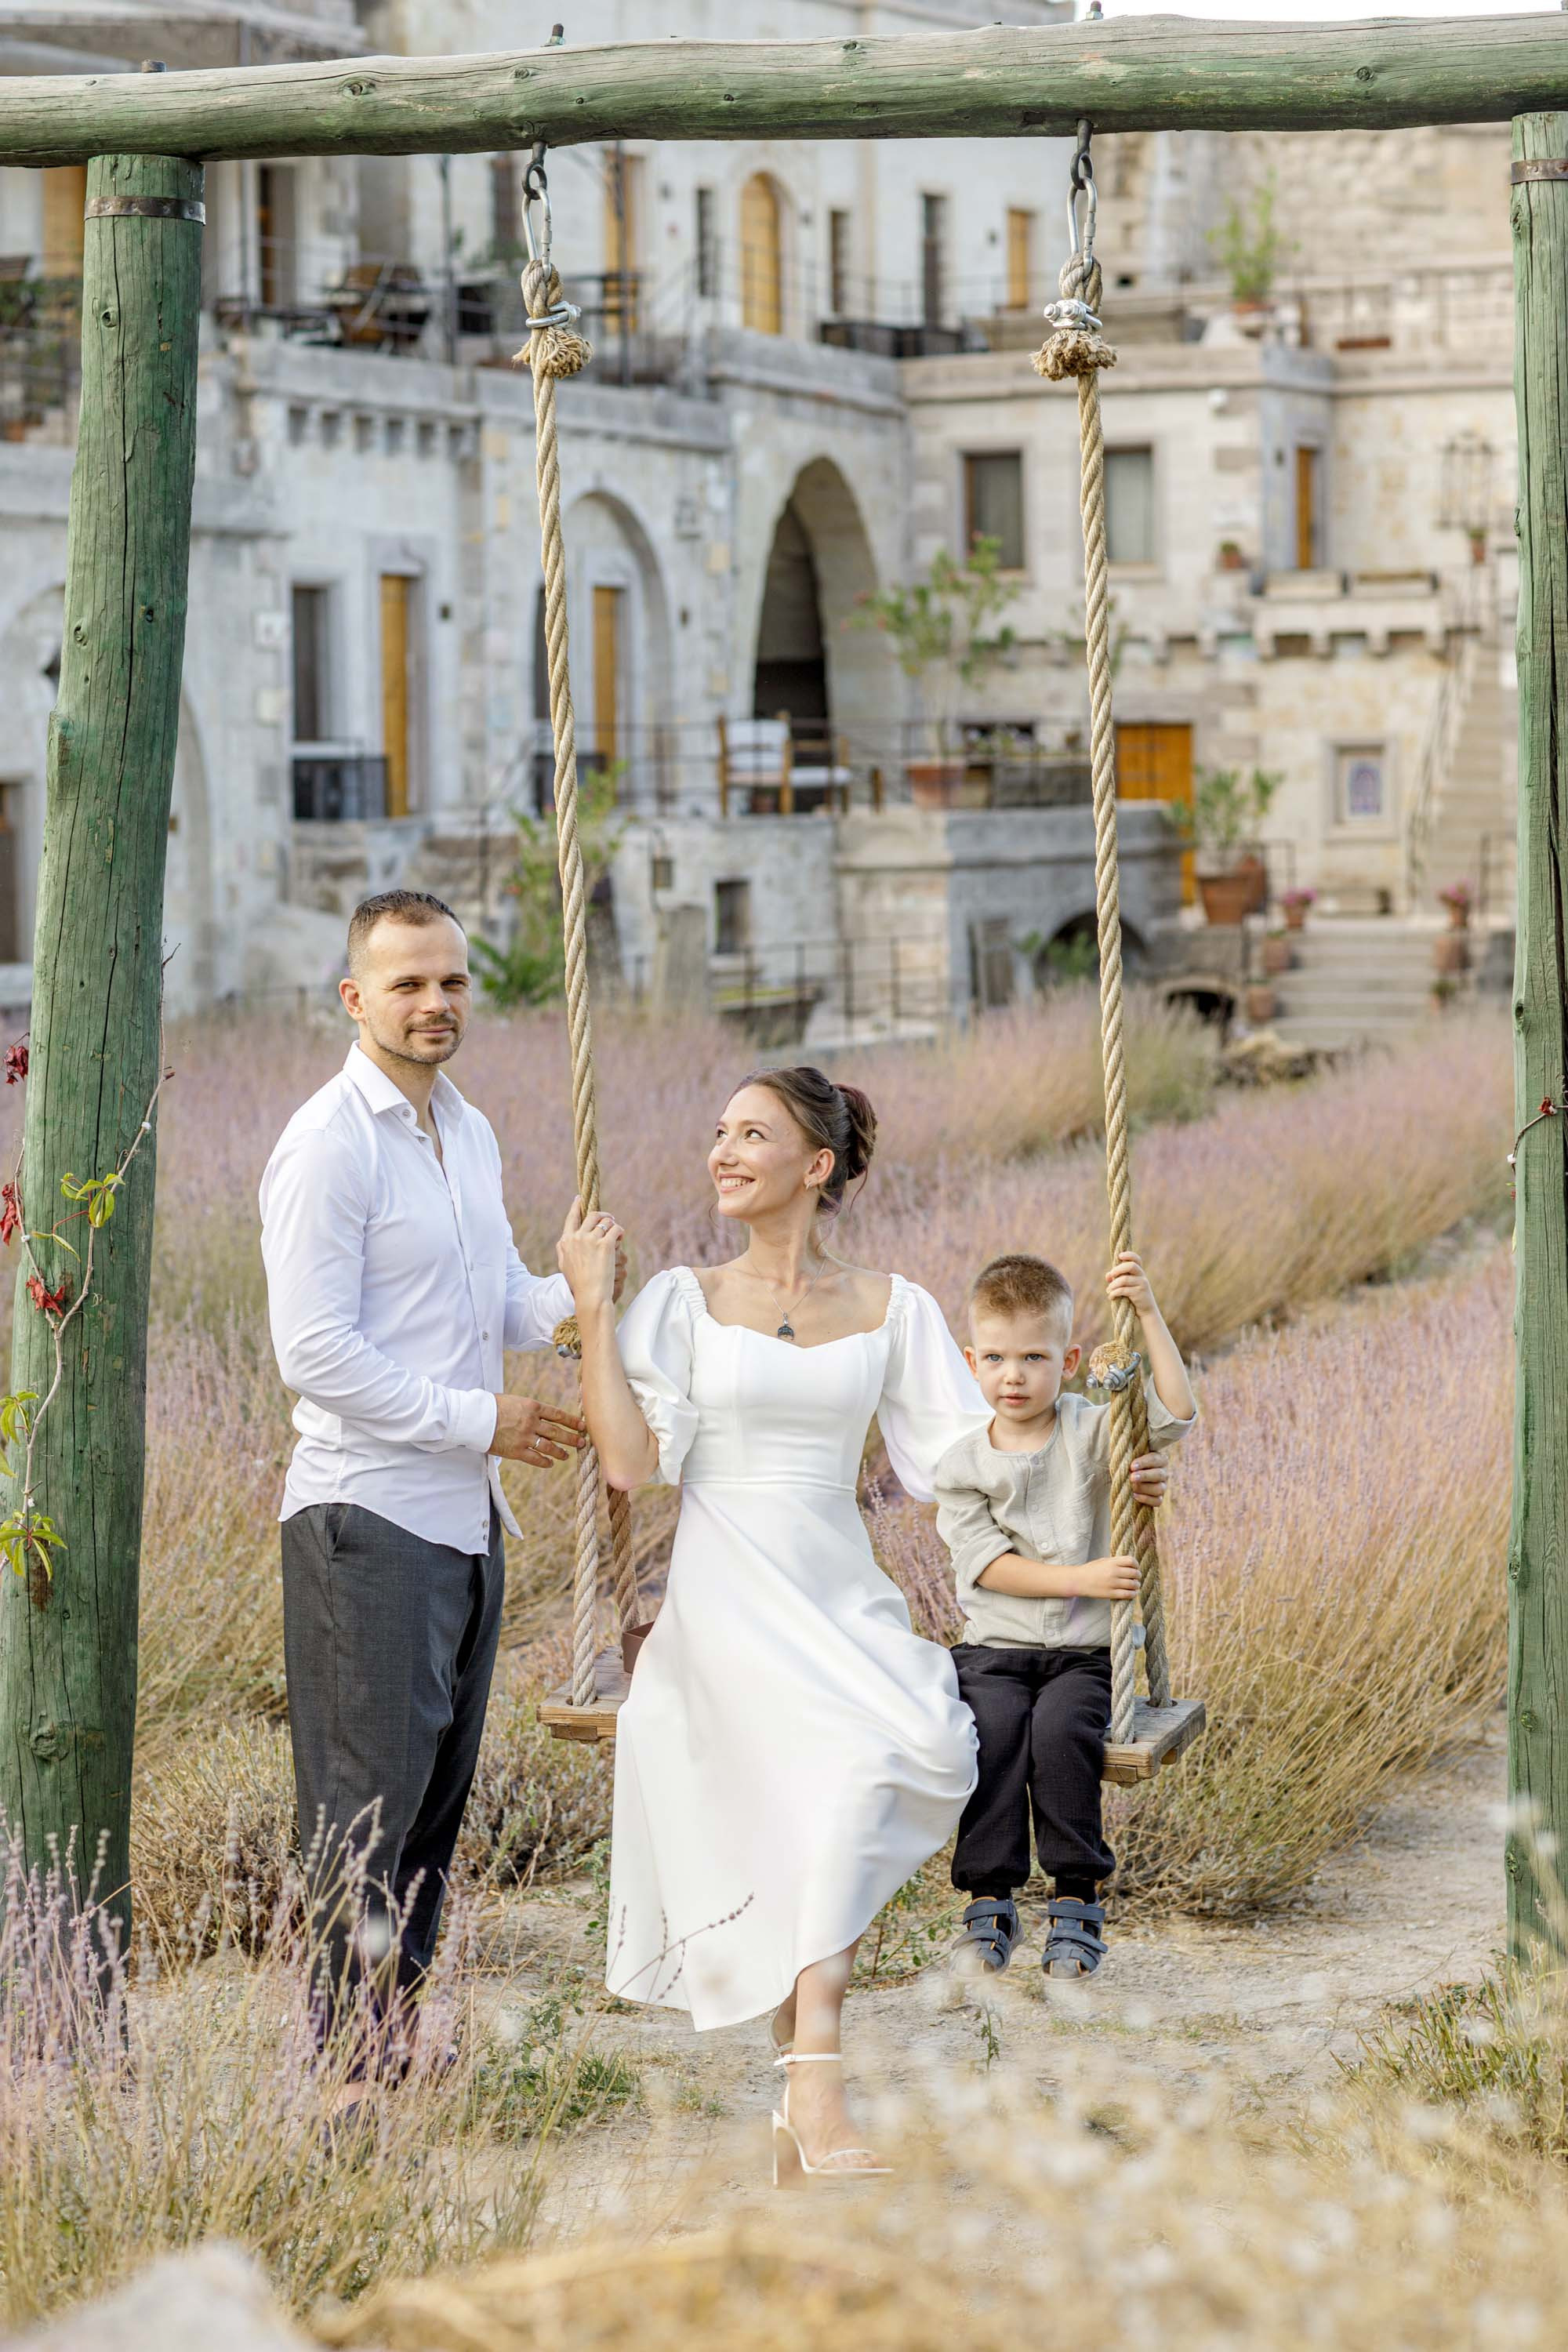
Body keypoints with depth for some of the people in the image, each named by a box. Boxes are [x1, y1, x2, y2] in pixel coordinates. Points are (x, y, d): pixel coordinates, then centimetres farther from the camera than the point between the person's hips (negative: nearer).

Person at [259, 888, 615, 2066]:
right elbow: (315, 1352, -18)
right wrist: (479, 1419, -17)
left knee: (438, 1793, 13)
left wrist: (569, 1295, -1)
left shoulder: (470, 1131, 14)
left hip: (467, 1513, 9)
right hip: (370, 1514, -9)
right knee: (371, 1799, -7)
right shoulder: (330, 1145, -14)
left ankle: (399, 2037, 21)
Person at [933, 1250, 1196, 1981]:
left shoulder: (1093, 1434, 4)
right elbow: (987, 1563, -4)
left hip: (1083, 1653, -1)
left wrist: (1147, 1313, -18)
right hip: (994, 1649, 1)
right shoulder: (962, 1466, 5)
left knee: (1061, 1727, -30)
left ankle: (1077, 1900, -17)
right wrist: (1082, 1578, -15)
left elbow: (1175, 1413, -13)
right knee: (995, 1726, -29)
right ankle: (989, 1899, -16)